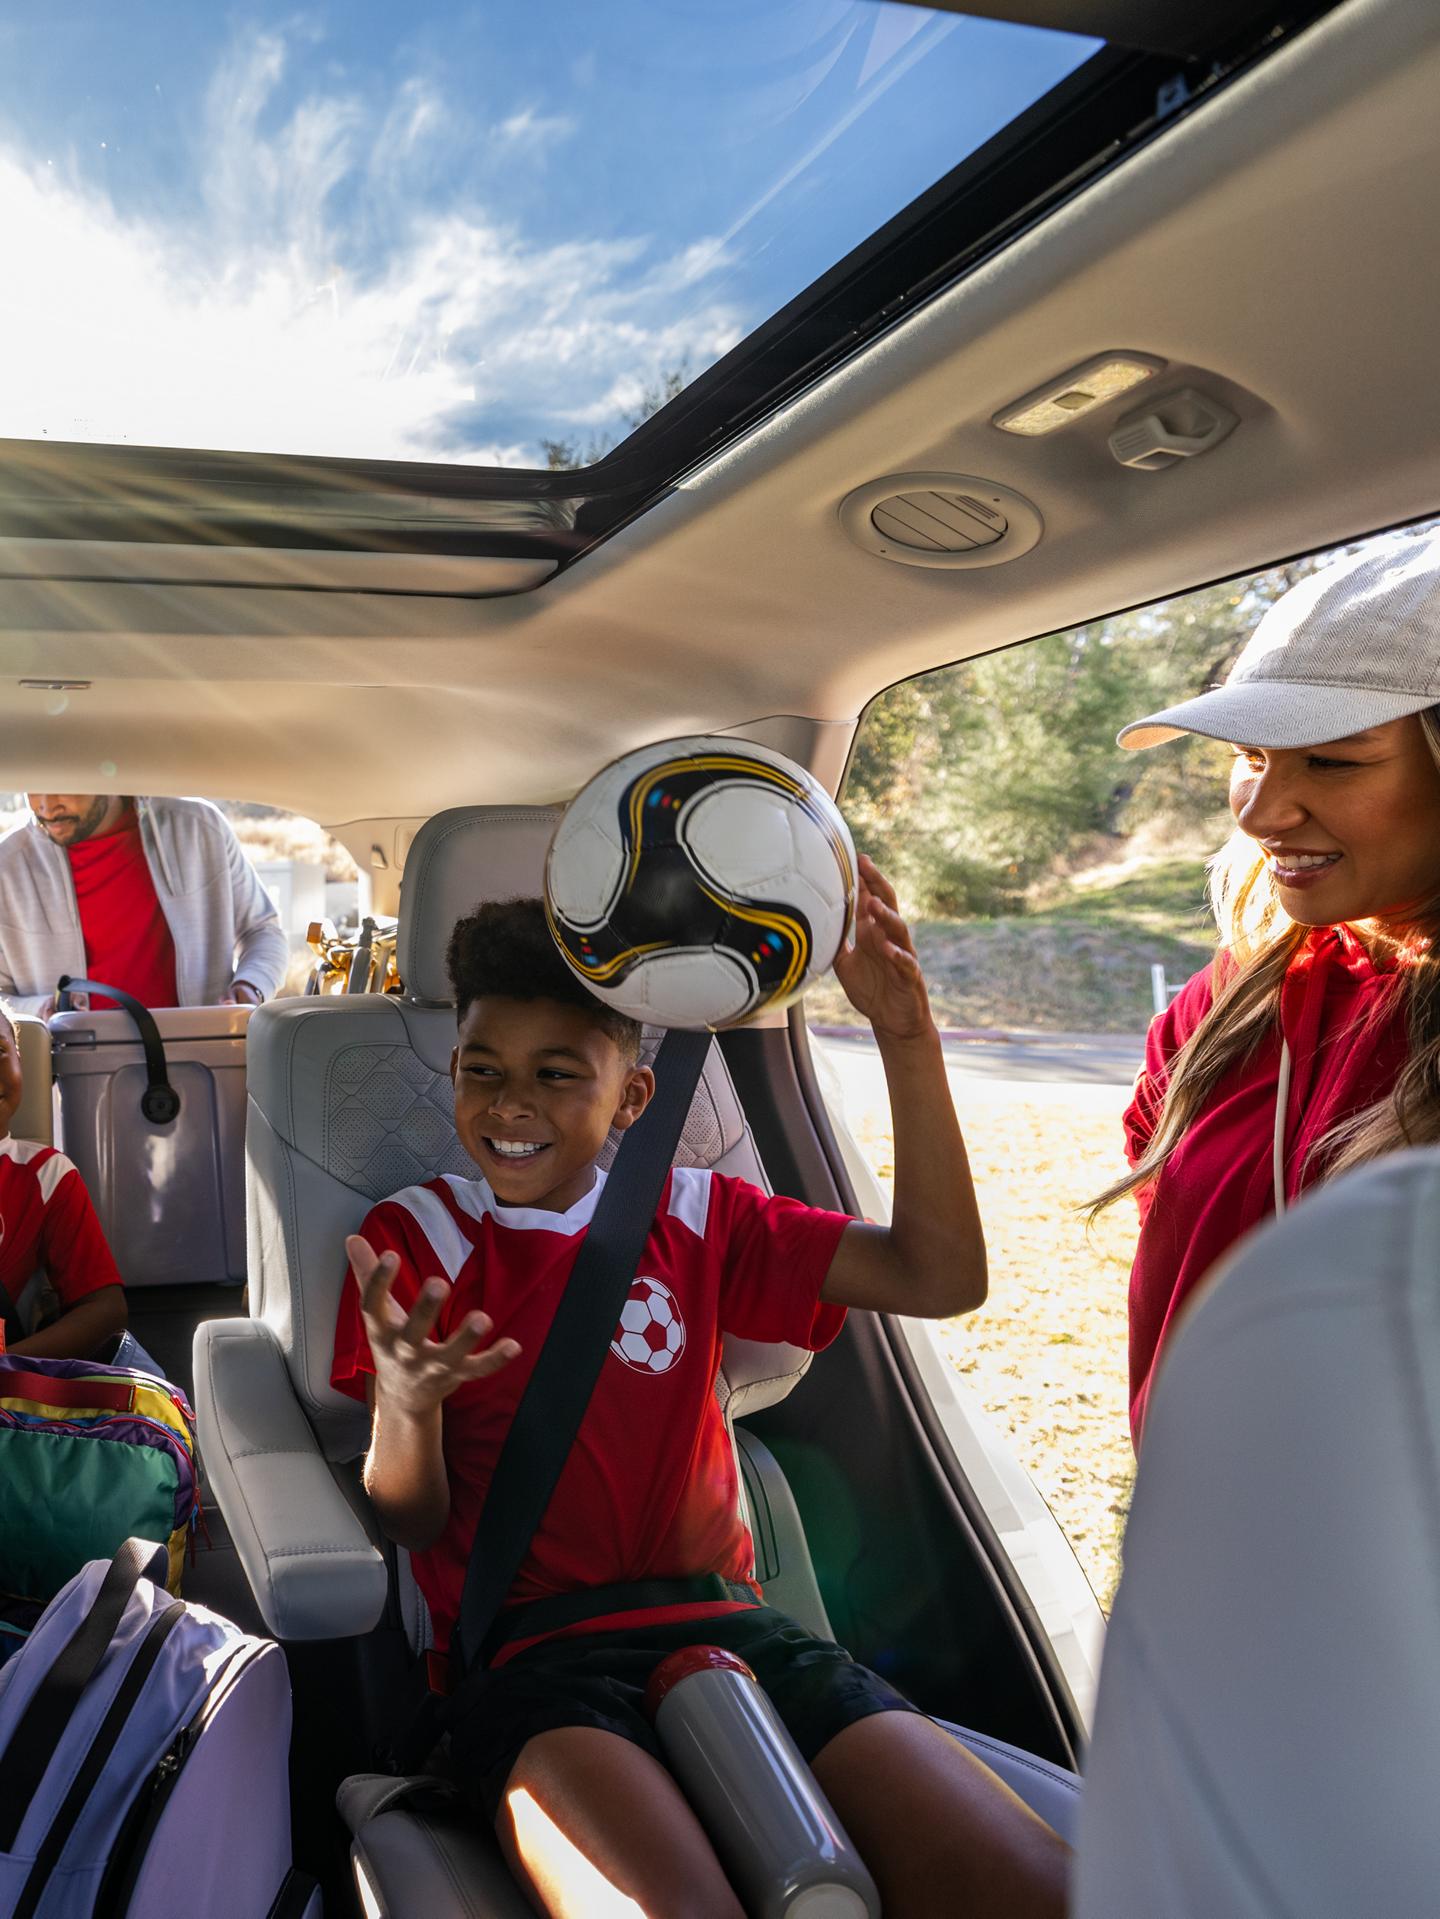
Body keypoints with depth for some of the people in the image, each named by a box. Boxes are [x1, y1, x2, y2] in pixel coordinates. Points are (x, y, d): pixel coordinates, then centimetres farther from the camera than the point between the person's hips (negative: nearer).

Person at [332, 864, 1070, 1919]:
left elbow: (940, 1277, 3)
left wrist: (908, 1036, -7)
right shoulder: (417, 1235, 6)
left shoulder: (691, 1216, 12)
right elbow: (412, 1523, 3)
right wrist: (402, 1406, -22)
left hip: (726, 1622, 3)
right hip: (532, 1655, -2)